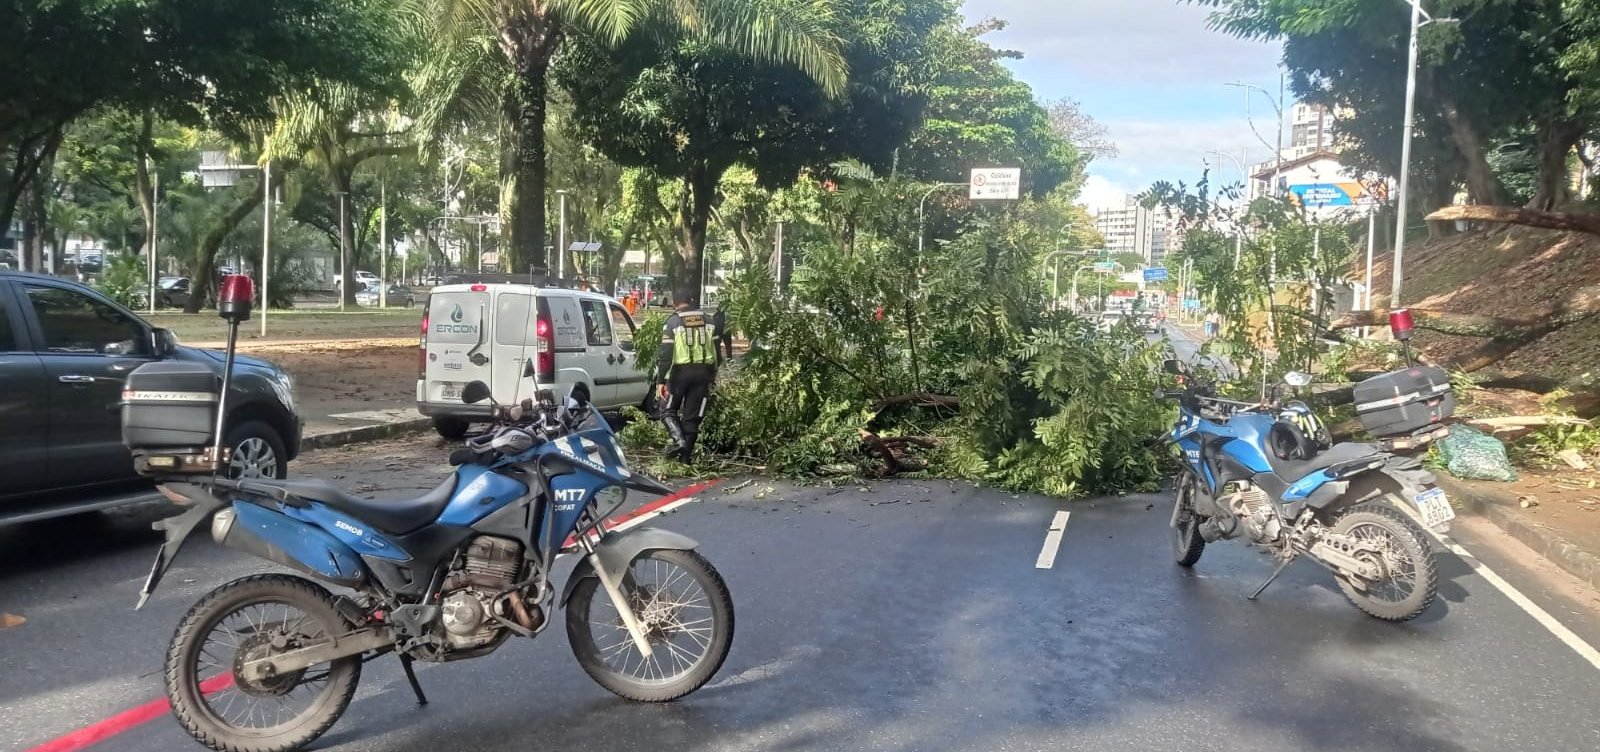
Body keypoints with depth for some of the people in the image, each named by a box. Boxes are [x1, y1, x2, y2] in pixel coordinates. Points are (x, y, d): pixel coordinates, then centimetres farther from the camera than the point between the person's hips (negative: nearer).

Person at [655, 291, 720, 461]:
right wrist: (712, 375, 21)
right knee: (693, 416, 9)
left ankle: (679, 439, -13)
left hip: (680, 372, -4)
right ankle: (686, 454, 10)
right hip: (703, 372, 4)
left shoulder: (672, 322, -6)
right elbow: (716, 351, 11)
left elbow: (665, 354, -10)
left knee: (669, 411, 11)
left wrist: (661, 380, -7)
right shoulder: (708, 321, 8)